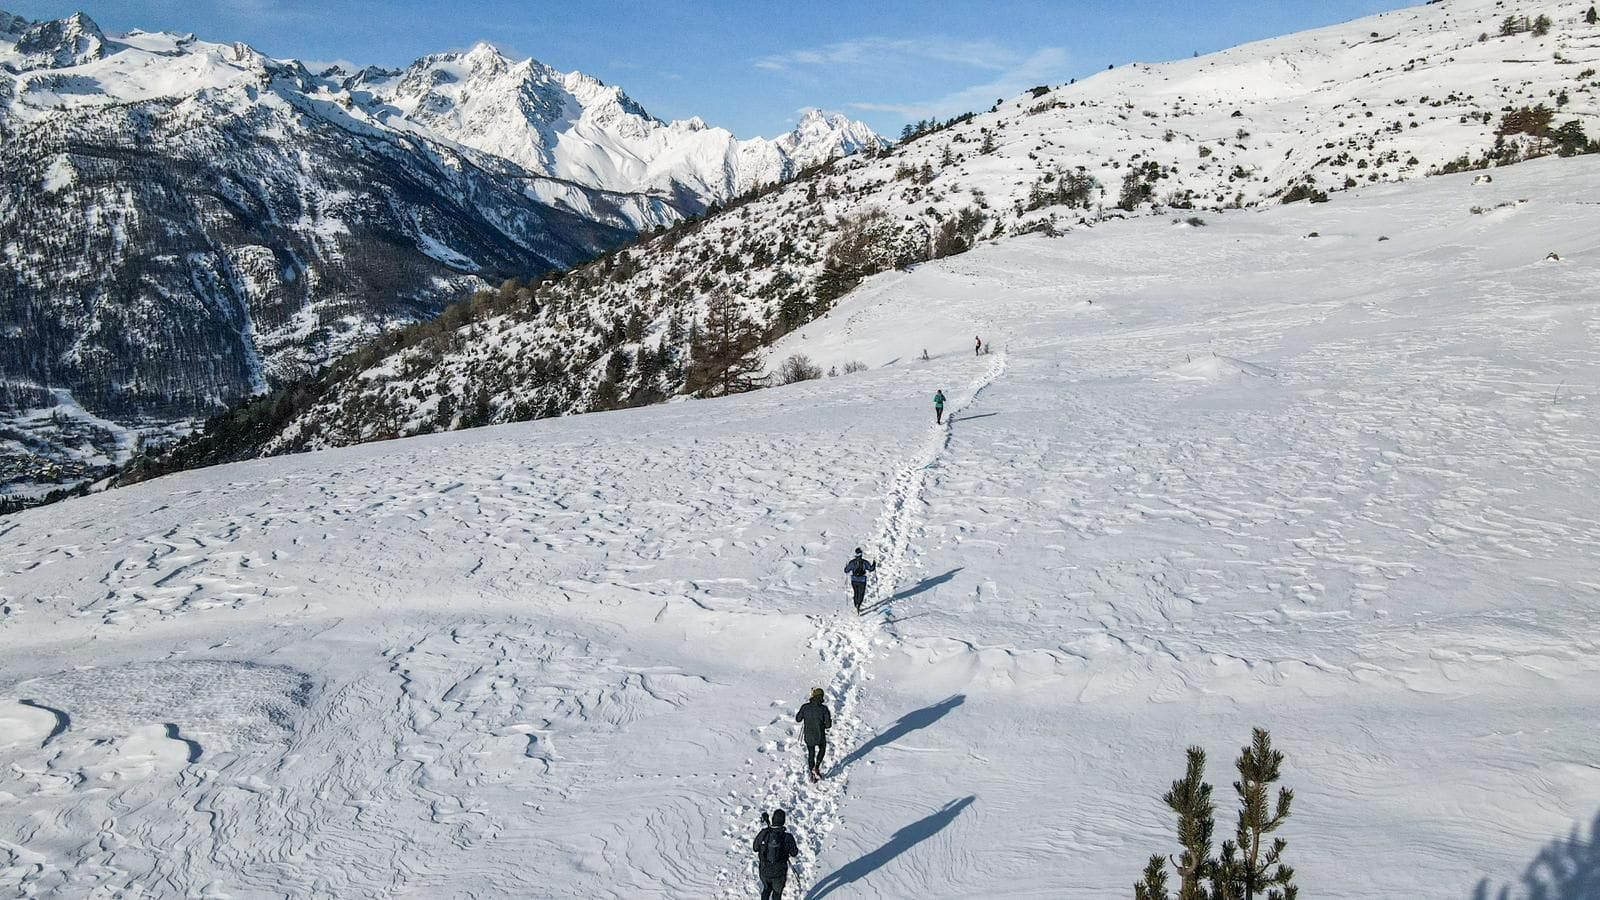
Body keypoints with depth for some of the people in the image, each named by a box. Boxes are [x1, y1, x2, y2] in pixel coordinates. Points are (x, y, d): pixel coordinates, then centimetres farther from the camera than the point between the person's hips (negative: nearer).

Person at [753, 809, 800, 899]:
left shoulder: (763, 833, -16)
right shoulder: (787, 837, -21)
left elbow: (755, 848, -2)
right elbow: (794, 853, -7)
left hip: (764, 871, 2)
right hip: (779, 873, -2)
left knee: (766, 889, 30)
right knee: (777, 893, 22)